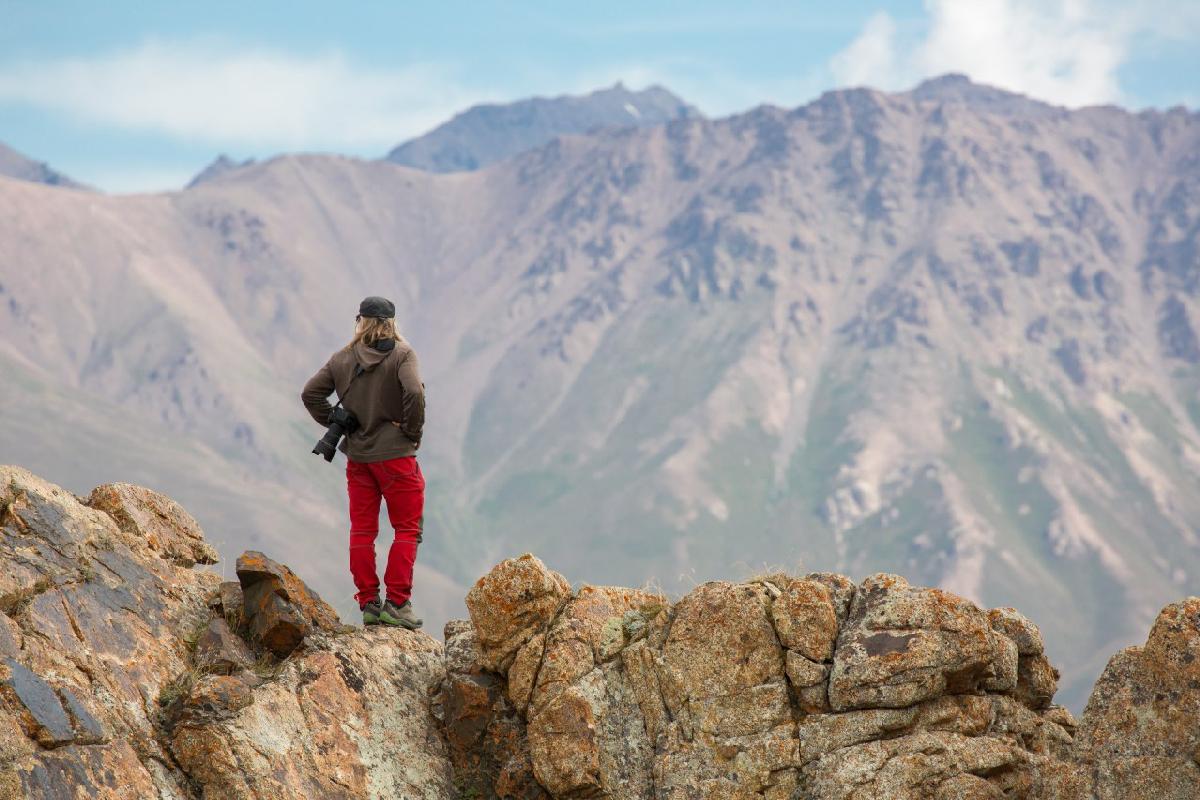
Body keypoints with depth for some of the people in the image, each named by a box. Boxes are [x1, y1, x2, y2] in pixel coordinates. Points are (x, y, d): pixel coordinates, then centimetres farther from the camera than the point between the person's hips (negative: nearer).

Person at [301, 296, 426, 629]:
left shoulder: (343, 358, 3)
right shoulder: (401, 353, -9)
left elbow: (310, 393, 2)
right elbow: (414, 393, -23)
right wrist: (412, 431, -10)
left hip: (357, 456, 4)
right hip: (395, 454, -4)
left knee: (362, 531, 11)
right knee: (407, 529, 4)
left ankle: (368, 604, 11)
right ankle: (396, 603, -2)